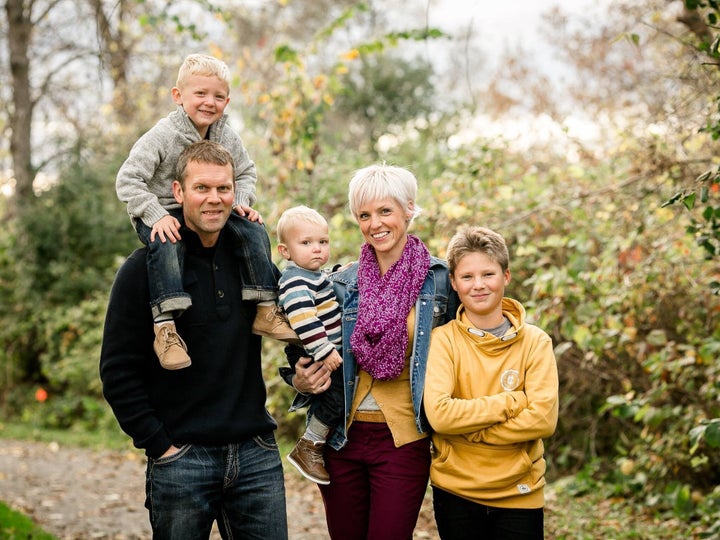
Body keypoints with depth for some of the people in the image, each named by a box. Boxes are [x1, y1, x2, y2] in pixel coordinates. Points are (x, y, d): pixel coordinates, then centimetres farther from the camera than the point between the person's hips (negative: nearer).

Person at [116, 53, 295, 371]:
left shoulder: (227, 138, 1)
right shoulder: (162, 136, -16)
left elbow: (246, 173, 17)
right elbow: (127, 181, -19)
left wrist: (241, 202, -4)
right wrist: (157, 216, -28)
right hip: (161, 213, -5)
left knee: (253, 229, -14)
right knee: (166, 245, -37)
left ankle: (266, 311, -8)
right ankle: (165, 327, -42)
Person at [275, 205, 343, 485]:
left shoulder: (316, 276, 14)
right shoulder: (295, 281, -20)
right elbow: (303, 318, -32)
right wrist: (324, 351, -33)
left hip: (330, 355, 10)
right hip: (316, 361, -10)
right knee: (337, 397, -13)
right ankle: (307, 448, -4)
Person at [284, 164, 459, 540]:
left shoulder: (440, 280, -2)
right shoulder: (342, 284, 6)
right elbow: (314, 355, 14)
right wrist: (300, 380, -8)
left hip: (403, 440, -3)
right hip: (342, 438, 3)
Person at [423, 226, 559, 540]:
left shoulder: (535, 342, -3)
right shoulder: (442, 340, -5)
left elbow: (543, 419, -13)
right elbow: (439, 414, -17)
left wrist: (466, 428, -15)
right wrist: (512, 401, -16)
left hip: (519, 492, 1)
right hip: (455, 491, 0)